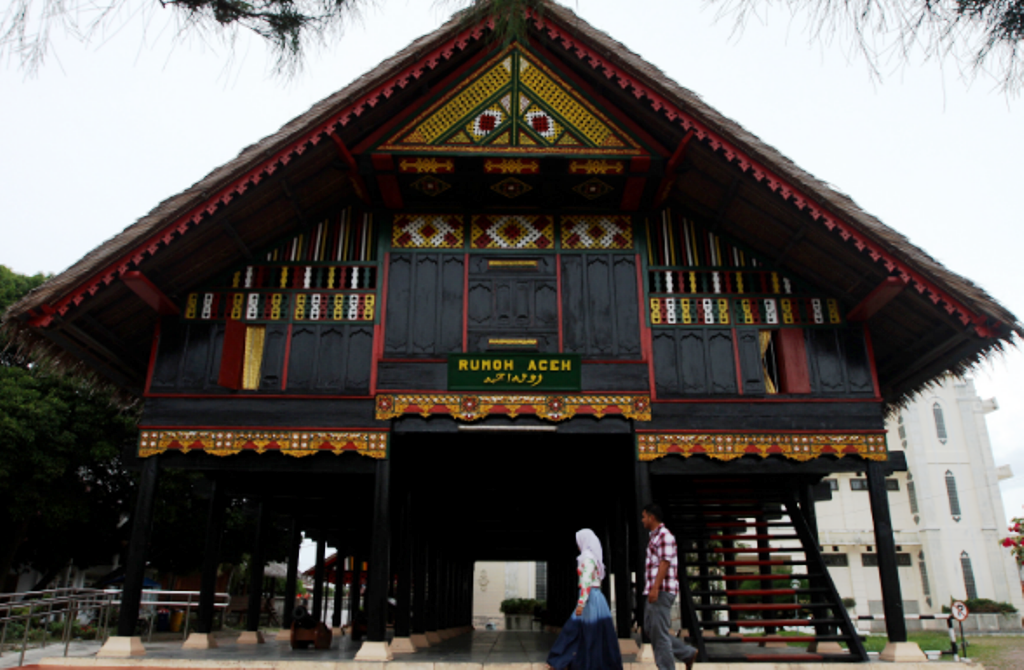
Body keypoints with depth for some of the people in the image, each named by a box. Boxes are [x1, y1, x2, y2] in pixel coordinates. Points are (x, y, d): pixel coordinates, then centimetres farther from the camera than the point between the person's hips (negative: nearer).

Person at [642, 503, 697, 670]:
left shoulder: (664, 535, -11)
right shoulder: (655, 536, 19)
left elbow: (665, 563, -20)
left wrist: (655, 588, -24)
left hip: (662, 591, -10)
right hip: (655, 592, 10)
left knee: (659, 632, -5)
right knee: (650, 629, 13)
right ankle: (687, 653, 19)